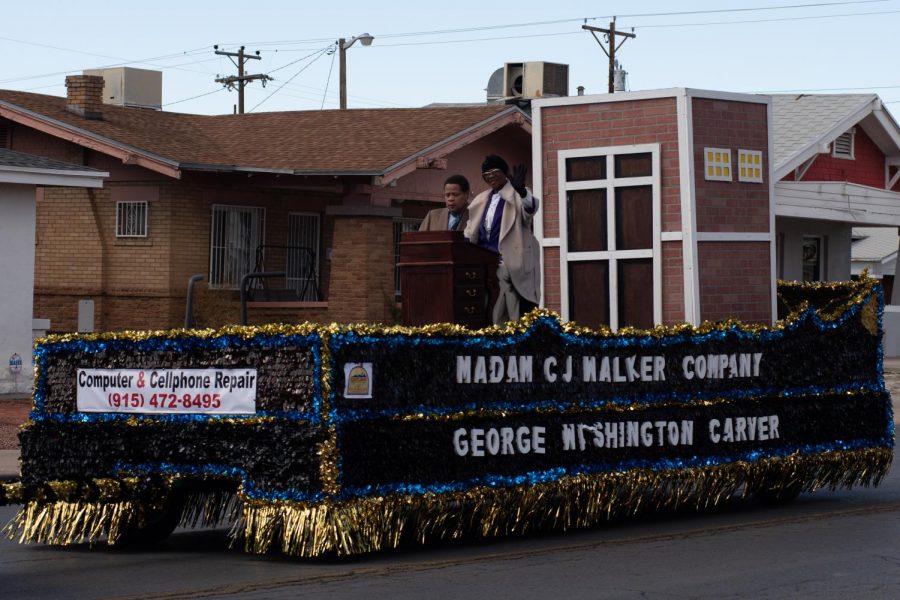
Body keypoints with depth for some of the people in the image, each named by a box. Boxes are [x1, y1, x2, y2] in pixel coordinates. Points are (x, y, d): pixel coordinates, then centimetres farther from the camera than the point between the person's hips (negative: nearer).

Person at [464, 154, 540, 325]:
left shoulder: (517, 196, -1)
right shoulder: (481, 200, 19)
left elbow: (530, 208, -25)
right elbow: (471, 234, 20)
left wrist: (521, 190, -45)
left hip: (510, 264, -7)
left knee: (517, 314, -10)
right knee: (492, 316, 6)